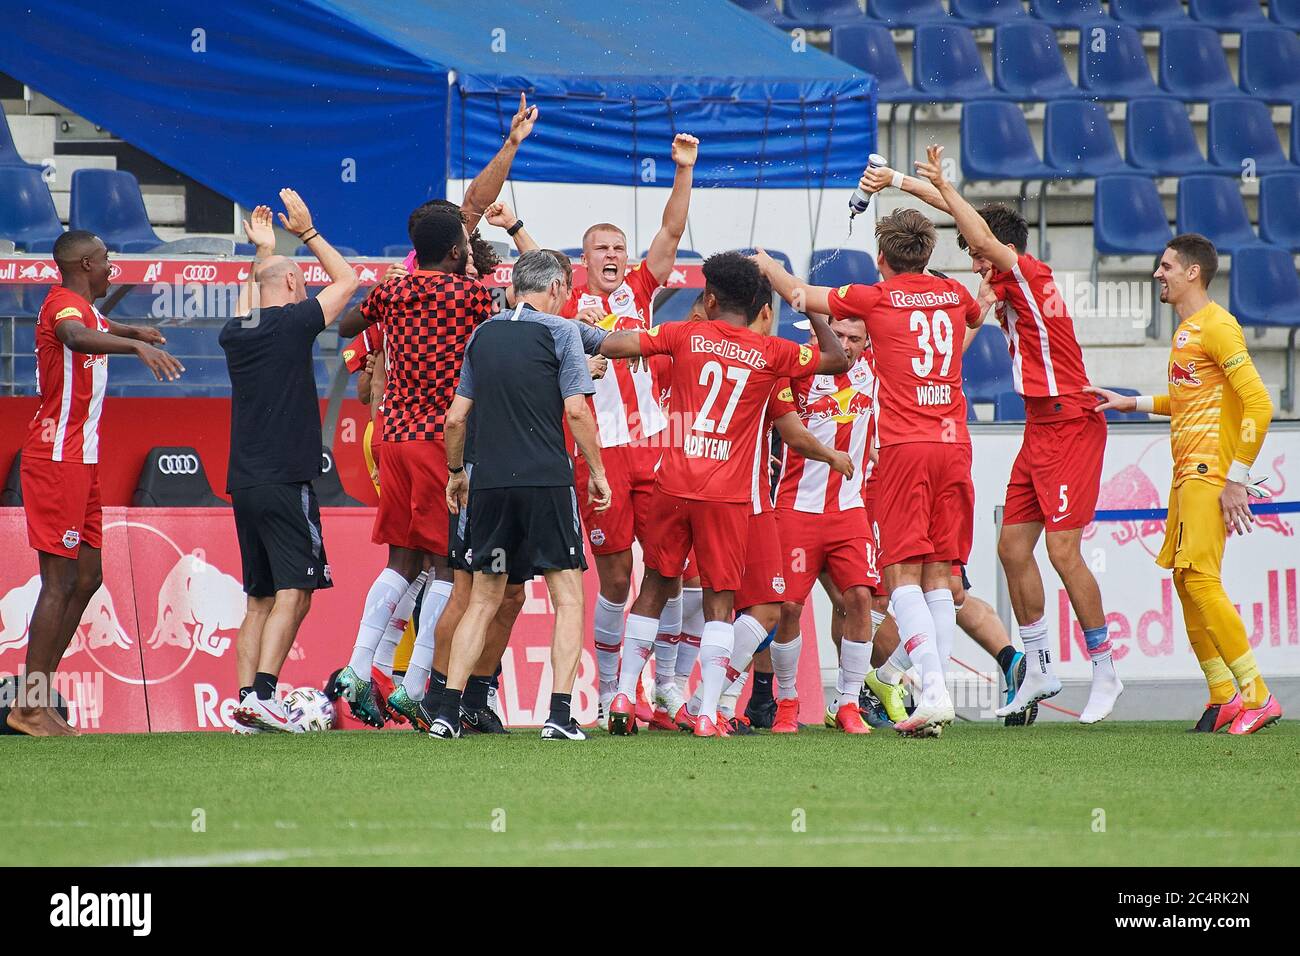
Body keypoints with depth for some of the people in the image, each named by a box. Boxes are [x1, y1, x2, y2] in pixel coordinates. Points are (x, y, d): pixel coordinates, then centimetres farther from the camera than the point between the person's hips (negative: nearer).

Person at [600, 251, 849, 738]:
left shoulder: (686, 336, 1)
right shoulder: (772, 354, 1)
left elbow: (610, 346, 0)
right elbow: (837, 359, 15)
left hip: (674, 484, 1)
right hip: (728, 496, -1)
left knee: (655, 588, 13)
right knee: (719, 601, 2)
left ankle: (624, 698, 13)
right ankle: (708, 713, -7)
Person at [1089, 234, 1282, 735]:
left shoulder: (1217, 327, -13)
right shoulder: (1186, 330, 18)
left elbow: (1258, 405, -19)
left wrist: (1238, 478, -20)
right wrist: (1132, 403, 29)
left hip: (1211, 475, -10)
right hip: (1187, 473, 10)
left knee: (1200, 578, -16)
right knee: (1185, 579, 8)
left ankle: (1258, 696, -16)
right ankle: (1223, 697, 12)